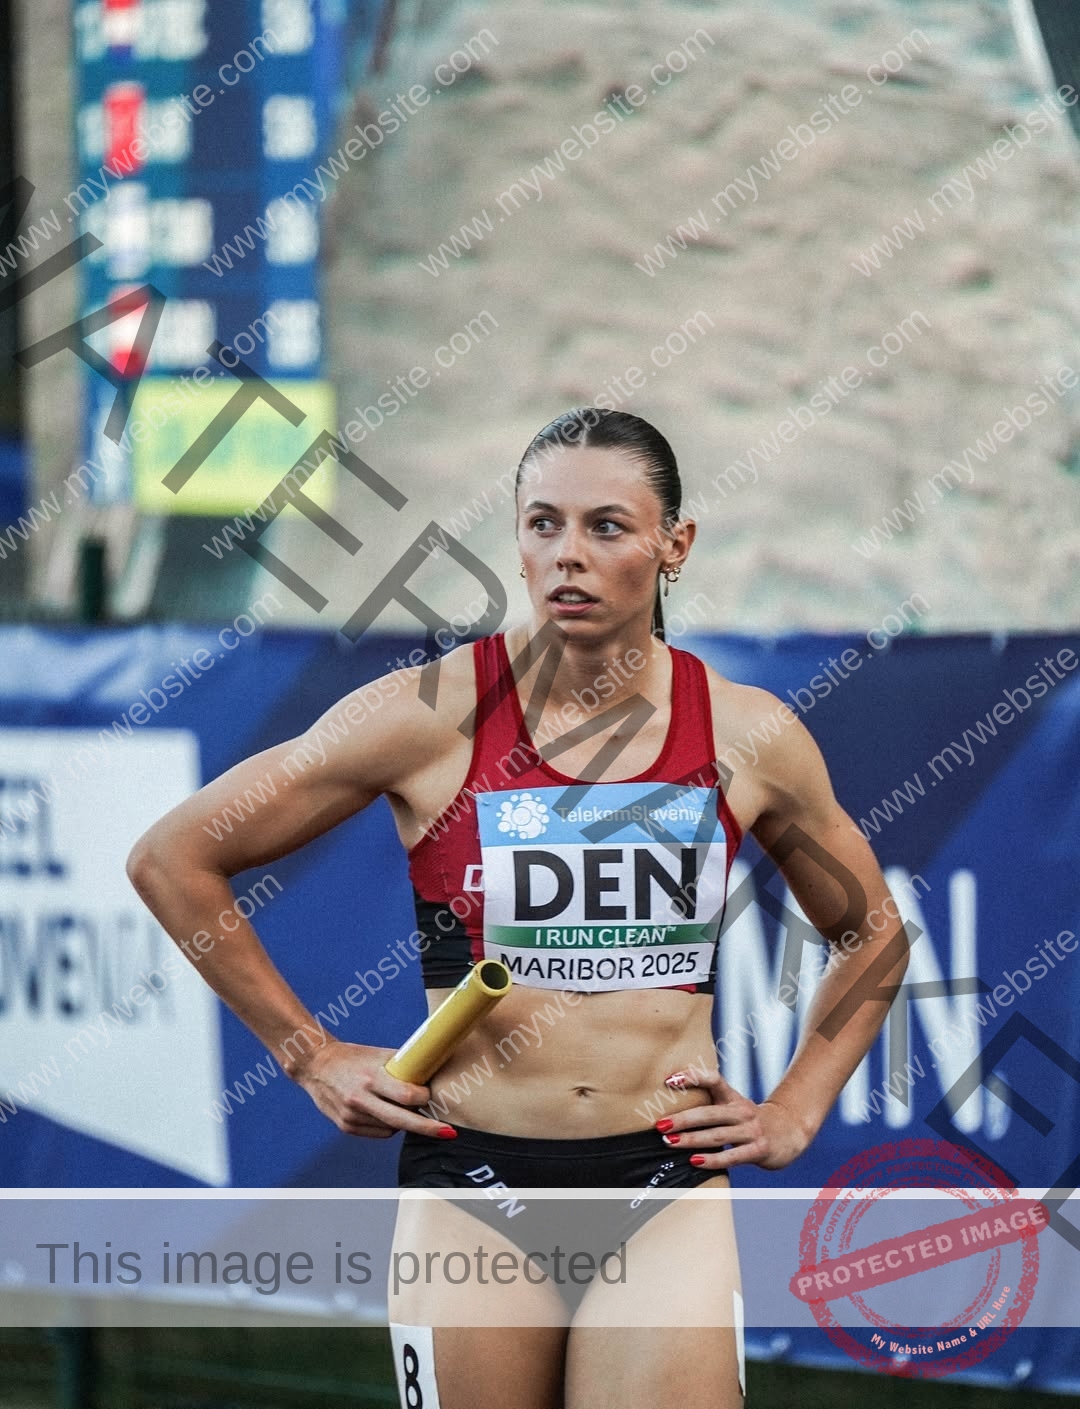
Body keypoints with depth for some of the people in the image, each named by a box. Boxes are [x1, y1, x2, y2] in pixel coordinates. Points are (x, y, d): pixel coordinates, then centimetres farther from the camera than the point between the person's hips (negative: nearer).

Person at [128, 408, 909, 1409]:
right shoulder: (435, 716, -5)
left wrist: (795, 1111, 12)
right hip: (473, 1195, -1)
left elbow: (869, 934, 21)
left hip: (667, 1194, 1)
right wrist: (309, 1055, 3)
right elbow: (172, 860, 2)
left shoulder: (748, 738, 2)